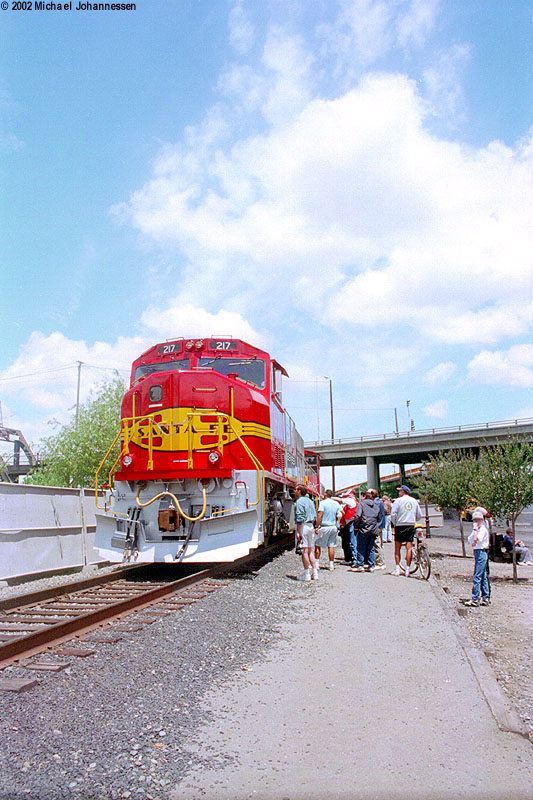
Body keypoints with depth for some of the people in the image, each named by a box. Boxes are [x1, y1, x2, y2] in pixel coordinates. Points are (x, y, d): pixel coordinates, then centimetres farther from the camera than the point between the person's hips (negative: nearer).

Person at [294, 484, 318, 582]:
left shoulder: (299, 501, -10)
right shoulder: (310, 501, 16)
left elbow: (300, 518, -17)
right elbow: (314, 516, 17)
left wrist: (297, 531, -16)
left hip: (303, 526, -8)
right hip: (311, 526, 8)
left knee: (304, 551, -4)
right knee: (310, 551, 13)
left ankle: (306, 574, -2)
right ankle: (314, 572, 15)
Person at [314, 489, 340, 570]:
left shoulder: (323, 503, -9)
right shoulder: (336, 503, 7)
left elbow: (320, 515, -15)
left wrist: (316, 527, -14)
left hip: (324, 527, -5)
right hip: (333, 527, 5)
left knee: (317, 545, 5)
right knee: (331, 546, 8)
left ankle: (316, 564, 5)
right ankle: (331, 565, 10)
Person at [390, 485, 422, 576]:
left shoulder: (398, 500, -4)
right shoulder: (414, 501, 10)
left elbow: (393, 514, -10)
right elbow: (419, 515, 13)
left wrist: (394, 524, 4)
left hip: (400, 526, -3)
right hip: (411, 526, 3)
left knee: (397, 548, 5)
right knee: (409, 548, 4)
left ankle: (397, 569, 2)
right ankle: (407, 570, 3)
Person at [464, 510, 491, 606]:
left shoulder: (484, 528, -11)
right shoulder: (477, 529, 16)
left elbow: (476, 539, -23)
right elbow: (470, 540, 6)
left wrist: (475, 529, -16)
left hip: (481, 552, -9)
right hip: (478, 552, 9)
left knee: (477, 577, -10)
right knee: (483, 577, 12)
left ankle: (475, 599, -8)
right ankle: (485, 598, 18)